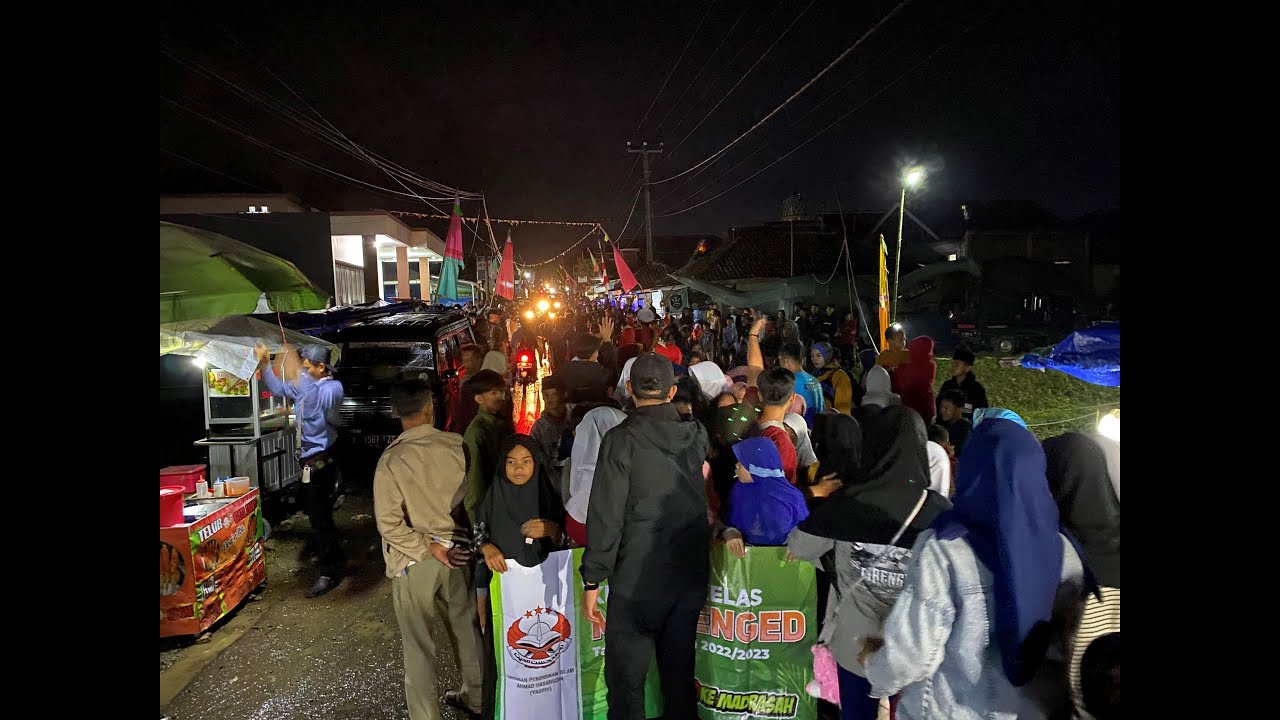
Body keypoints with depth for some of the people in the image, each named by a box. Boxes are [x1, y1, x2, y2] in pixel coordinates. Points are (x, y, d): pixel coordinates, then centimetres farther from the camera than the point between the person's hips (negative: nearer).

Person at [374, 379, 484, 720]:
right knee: (466, 628, 21)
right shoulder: (457, 445, -9)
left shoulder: (391, 459, -15)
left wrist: (431, 549, -10)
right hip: (458, 551, 4)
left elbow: (389, 524, -18)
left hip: (415, 561, -3)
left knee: (419, 644, 11)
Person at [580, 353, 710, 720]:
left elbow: (606, 516, -14)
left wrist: (592, 580, -7)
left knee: (625, 681, 9)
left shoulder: (621, 439, -13)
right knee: (681, 677, 18)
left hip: (637, 580, -4)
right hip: (691, 577, 5)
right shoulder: (696, 435, 0)